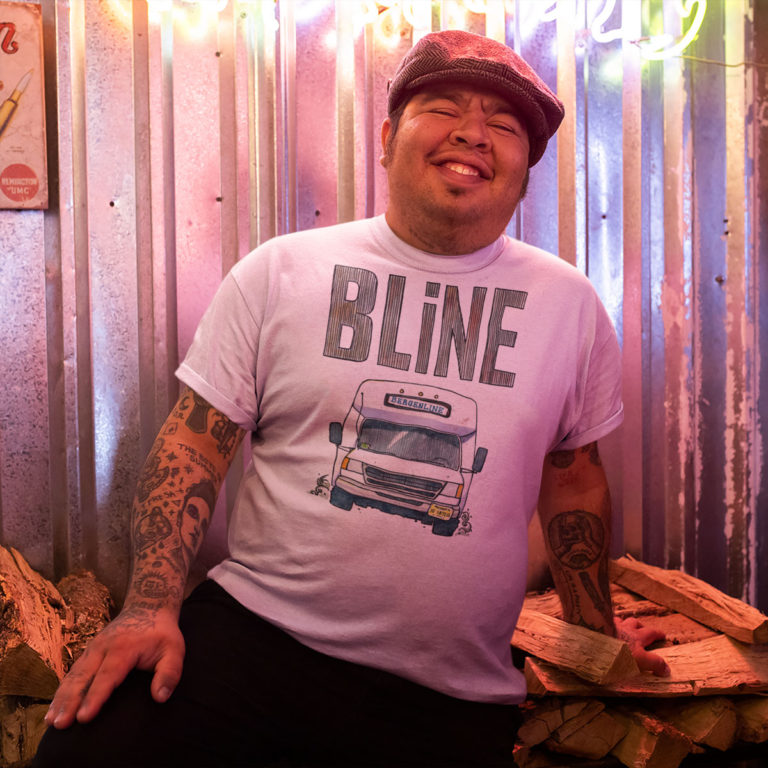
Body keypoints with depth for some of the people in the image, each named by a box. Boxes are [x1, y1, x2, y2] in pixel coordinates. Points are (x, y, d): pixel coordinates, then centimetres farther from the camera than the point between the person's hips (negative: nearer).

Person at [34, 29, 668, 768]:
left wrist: (597, 635, 19)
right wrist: (152, 605, -12)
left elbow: (573, 480, 15)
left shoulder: (571, 305, 4)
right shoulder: (281, 271, -1)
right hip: (250, 628, -1)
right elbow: (194, 442, -1)